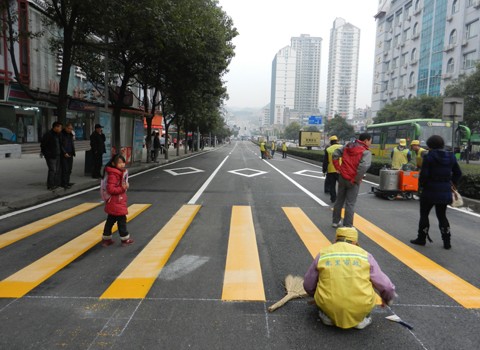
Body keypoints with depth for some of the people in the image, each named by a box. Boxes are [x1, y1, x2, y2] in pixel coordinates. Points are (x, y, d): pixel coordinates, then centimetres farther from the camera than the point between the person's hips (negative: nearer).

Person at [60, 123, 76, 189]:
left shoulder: (70, 134, 16)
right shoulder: (61, 134, -7)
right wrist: (64, 153, -16)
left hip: (70, 155, 7)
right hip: (64, 155, -7)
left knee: (69, 169, 9)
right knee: (65, 169, -7)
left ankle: (67, 182, 17)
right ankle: (63, 183, -2)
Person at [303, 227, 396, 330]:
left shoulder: (322, 255, 6)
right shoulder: (365, 255, 5)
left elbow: (308, 286, 13)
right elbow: (385, 286, 11)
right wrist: (388, 299, 36)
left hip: (329, 306, 0)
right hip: (360, 309, 0)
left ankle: (328, 315, 13)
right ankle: (360, 318, 14)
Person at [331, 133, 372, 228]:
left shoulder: (347, 146, 6)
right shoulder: (366, 152, -13)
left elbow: (335, 154, 5)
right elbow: (364, 166, -29)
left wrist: (338, 168, 6)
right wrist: (356, 179, -19)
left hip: (342, 177, 6)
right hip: (353, 181, -5)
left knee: (339, 200, 19)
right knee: (350, 203, 4)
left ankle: (336, 221, 30)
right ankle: (347, 226, 9)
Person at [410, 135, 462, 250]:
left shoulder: (429, 156, -13)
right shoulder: (450, 157, 5)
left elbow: (424, 174, -17)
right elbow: (458, 173, 11)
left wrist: (421, 185, -1)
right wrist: (453, 183, 23)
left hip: (430, 191, -5)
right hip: (445, 192, 6)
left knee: (424, 214, 9)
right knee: (442, 216, 16)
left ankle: (421, 239, 16)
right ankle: (447, 242, 16)